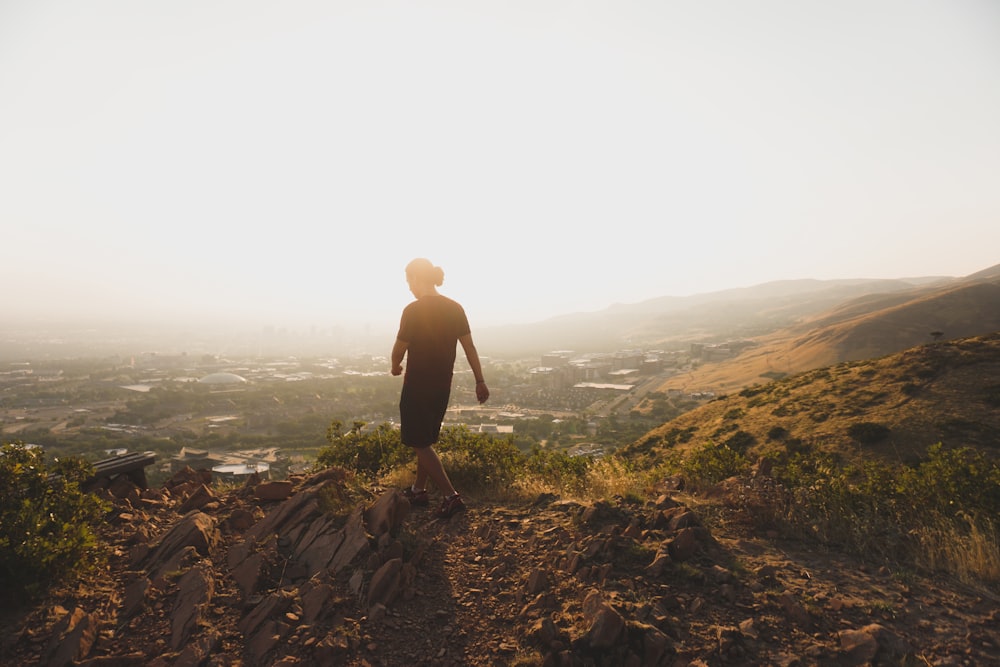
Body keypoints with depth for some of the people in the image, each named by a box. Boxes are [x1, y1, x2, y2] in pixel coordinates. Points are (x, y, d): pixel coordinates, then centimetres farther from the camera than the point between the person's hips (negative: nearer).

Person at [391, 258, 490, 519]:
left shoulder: (414, 310, -16)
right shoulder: (455, 308, 2)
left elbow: (399, 348, -10)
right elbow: (470, 347, 2)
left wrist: (396, 366, 12)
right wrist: (480, 381, 6)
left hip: (417, 386, -7)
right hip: (442, 386, 7)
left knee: (419, 443, 5)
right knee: (426, 439, 21)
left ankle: (451, 496, -2)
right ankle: (419, 490, 33)